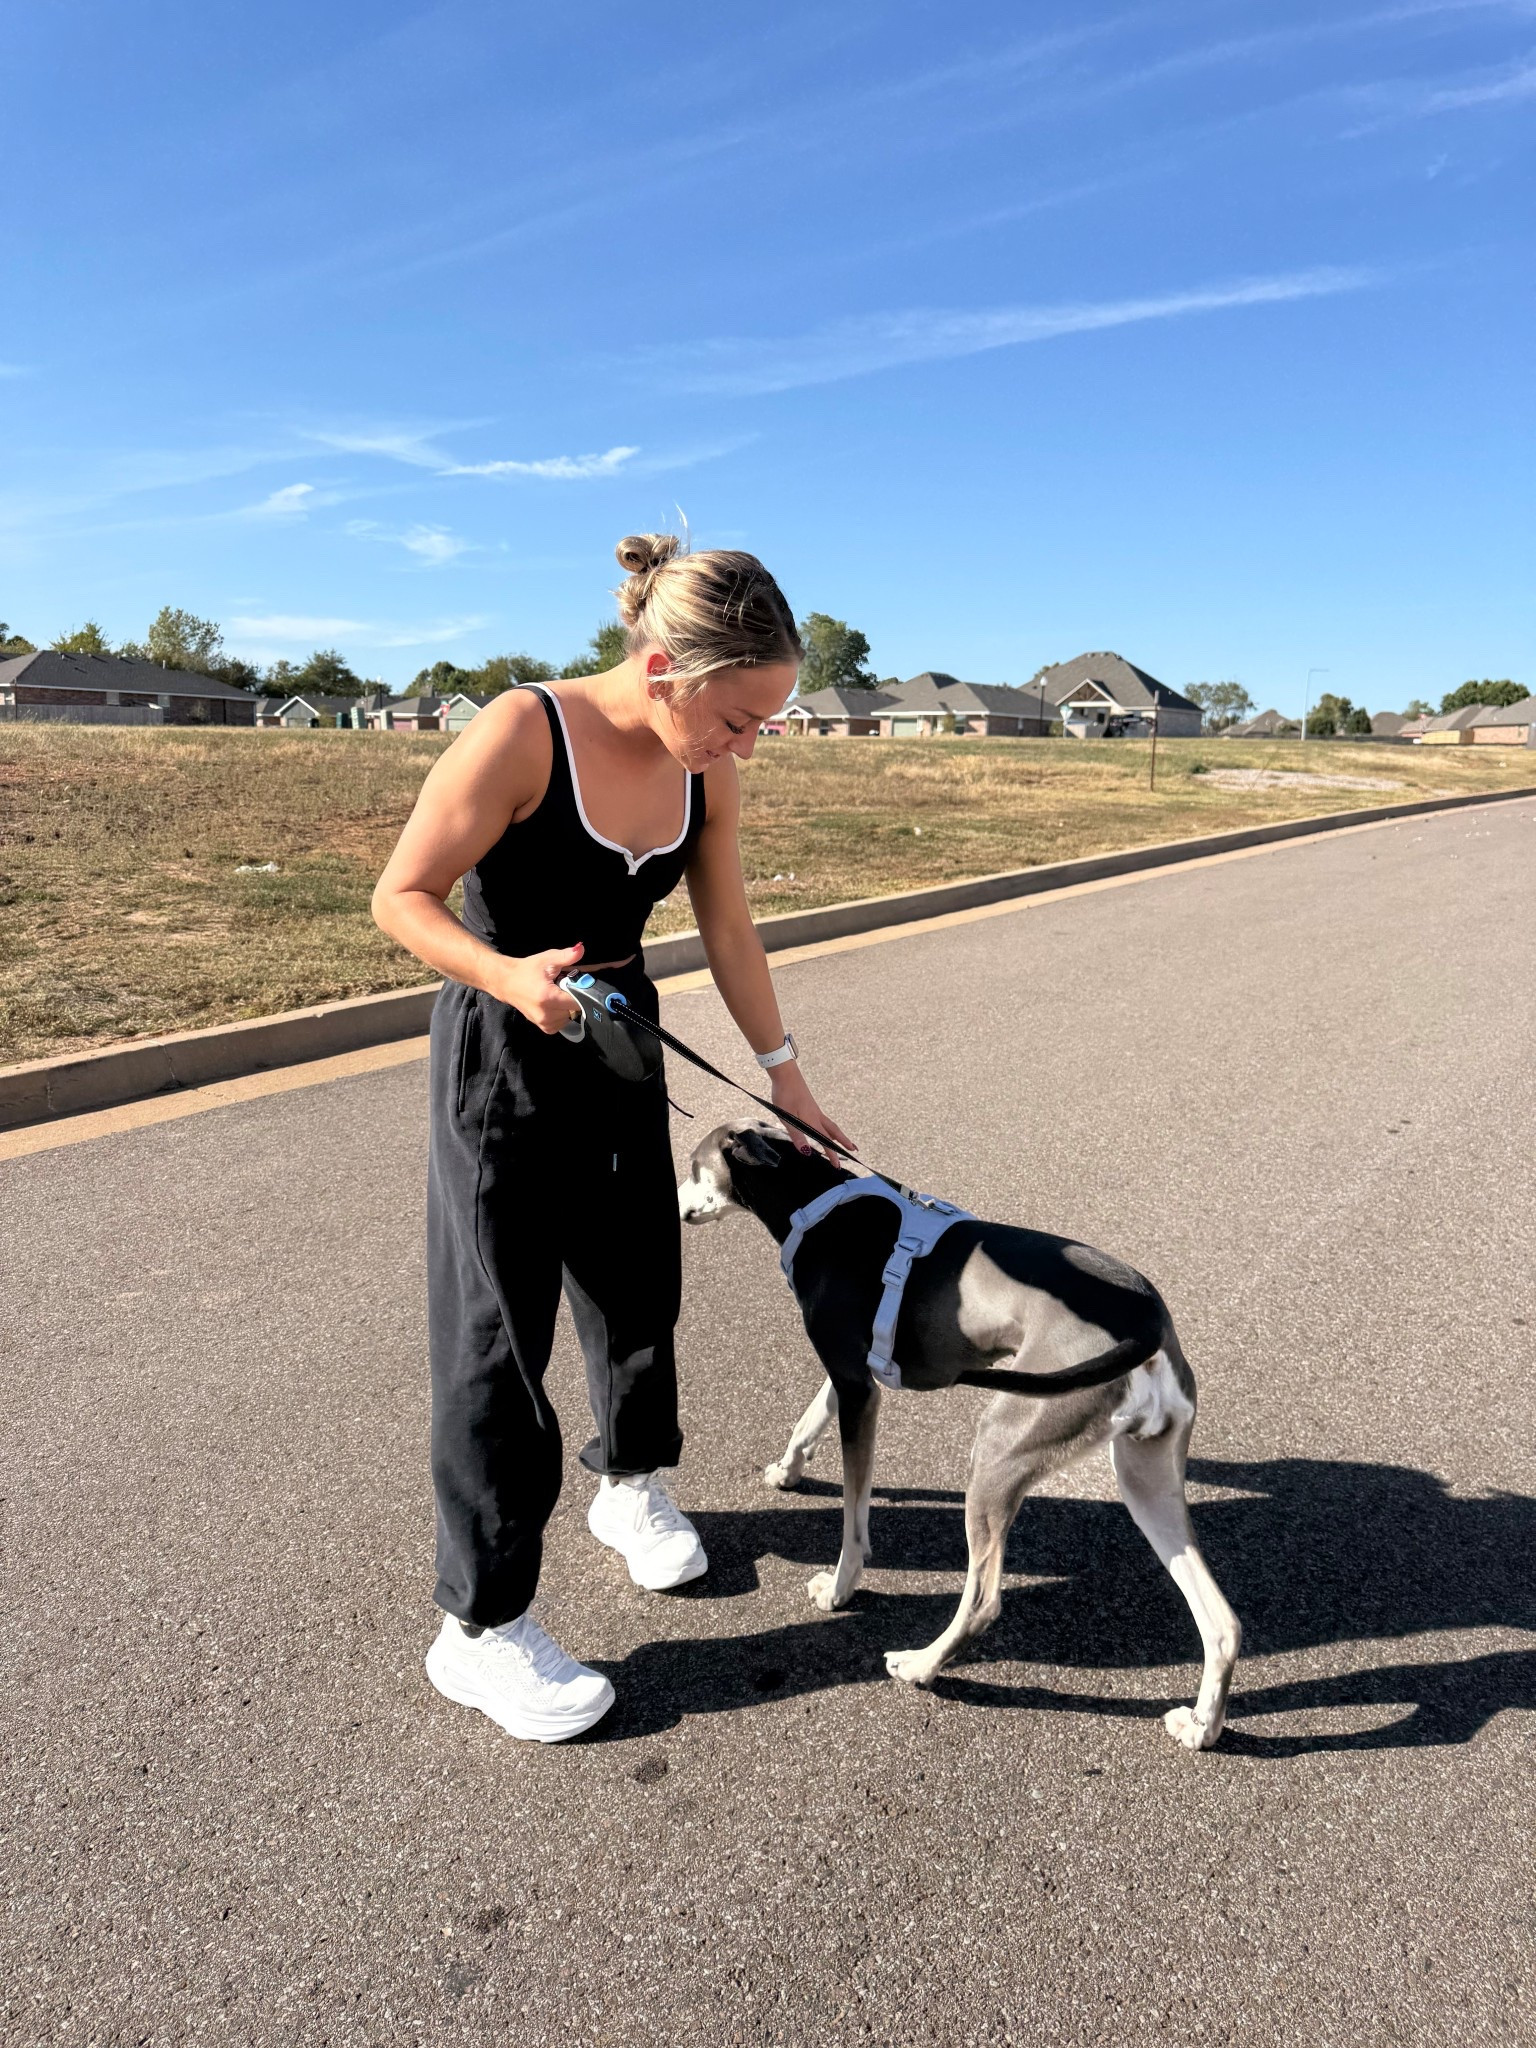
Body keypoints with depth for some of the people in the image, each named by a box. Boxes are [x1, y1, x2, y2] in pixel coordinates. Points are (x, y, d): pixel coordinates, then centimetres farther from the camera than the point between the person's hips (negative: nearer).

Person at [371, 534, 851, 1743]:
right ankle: (480, 1628, 15)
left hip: (622, 1048, 6)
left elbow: (729, 932, 5)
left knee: (640, 1288, 16)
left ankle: (632, 1487, 44)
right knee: (498, 1330, 0)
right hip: (502, 1056, -6)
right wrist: (508, 975, -37)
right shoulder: (522, 734, -24)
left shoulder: (705, 775, -6)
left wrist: (788, 1082, 9)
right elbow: (403, 896, -18)